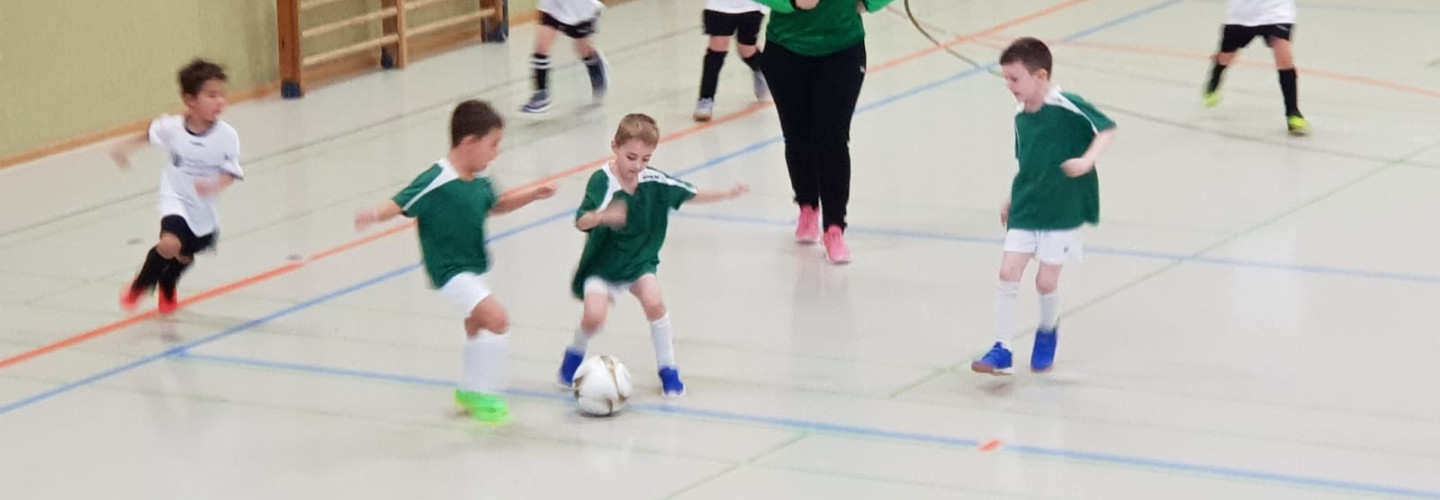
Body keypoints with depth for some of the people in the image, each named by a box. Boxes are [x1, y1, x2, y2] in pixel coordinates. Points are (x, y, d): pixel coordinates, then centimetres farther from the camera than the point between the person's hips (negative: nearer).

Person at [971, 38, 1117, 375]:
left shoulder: (1067, 106, -15)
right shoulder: (1021, 117, 6)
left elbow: (1107, 130, -20)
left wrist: (1087, 160, -35)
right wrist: (1013, 201, 22)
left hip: (1062, 212, -6)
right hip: (1025, 211, 6)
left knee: (1046, 282, -1)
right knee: (1008, 273, -4)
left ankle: (1048, 333, 30)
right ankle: (1001, 350, 0)